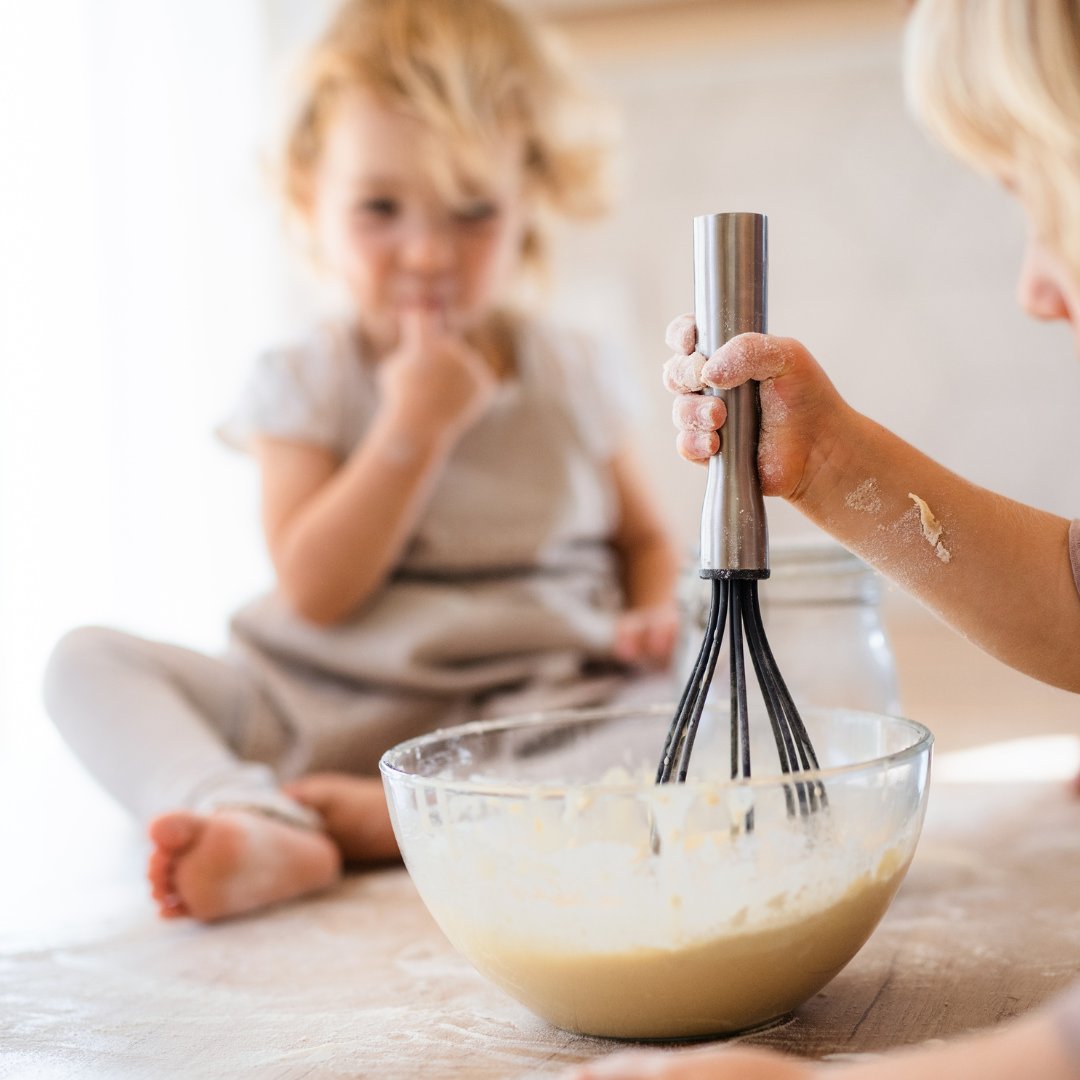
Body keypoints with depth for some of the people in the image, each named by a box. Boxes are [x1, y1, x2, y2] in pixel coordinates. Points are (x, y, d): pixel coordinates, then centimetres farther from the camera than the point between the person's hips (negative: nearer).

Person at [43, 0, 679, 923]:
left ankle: (388, 814, -29)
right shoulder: (305, 384, 1)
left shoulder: (569, 374, 5)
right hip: (316, 710, 1)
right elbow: (315, 592, -10)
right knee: (89, 659, -15)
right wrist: (414, 428, -17)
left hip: (524, 711, 0)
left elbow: (643, 537, 17)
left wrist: (649, 614, -6)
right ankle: (258, 831, -38)